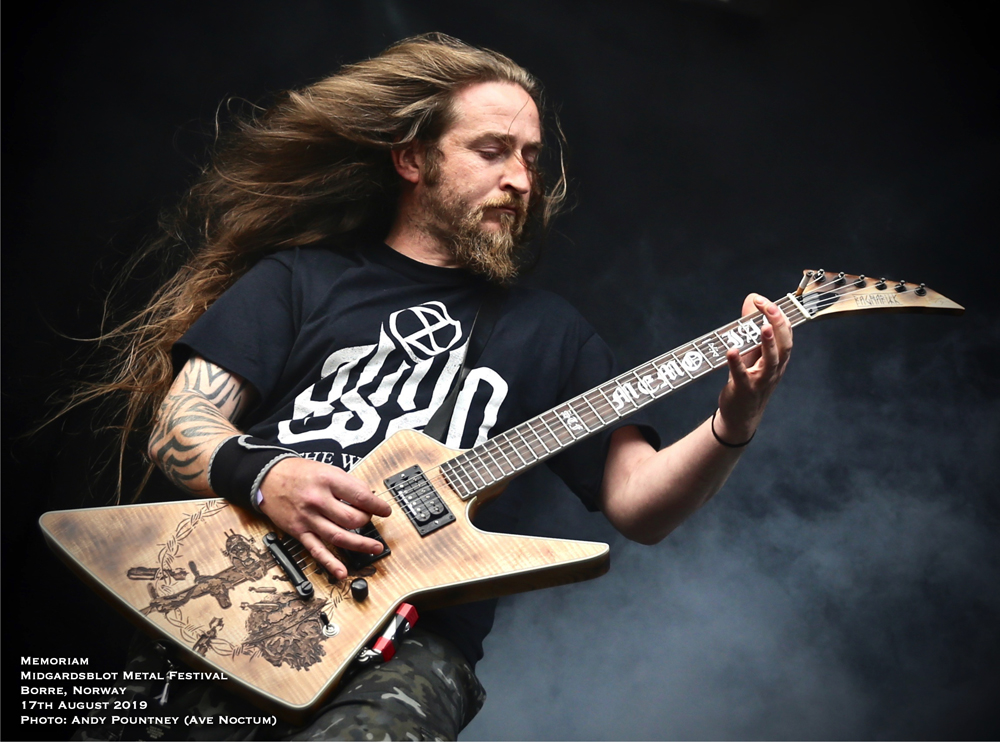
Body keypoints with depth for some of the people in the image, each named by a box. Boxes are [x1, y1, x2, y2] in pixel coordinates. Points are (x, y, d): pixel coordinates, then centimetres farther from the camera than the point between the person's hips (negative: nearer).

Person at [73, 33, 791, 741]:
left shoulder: (548, 329, 18)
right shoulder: (300, 276, 15)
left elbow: (639, 505, 12)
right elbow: (179, 424, 8)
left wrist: (732, 426, -7)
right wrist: (265, 475, -13)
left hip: (412, 642, 0)